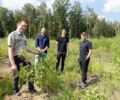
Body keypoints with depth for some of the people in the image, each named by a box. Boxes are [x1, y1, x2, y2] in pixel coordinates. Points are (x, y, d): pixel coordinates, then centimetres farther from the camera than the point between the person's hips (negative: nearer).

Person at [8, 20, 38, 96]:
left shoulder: (24, 36, 8)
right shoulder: (12, 35, -13)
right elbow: (10, 50, -16)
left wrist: (34, 52, 21)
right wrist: (13, 64, -21)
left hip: (24, 57, 6)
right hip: (16, 58, -6)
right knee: (16, 76, 10)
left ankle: (31, 88, 29)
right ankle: (16, 91, 33)